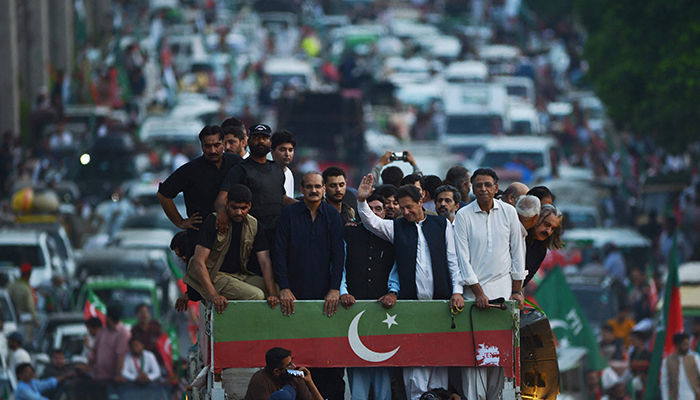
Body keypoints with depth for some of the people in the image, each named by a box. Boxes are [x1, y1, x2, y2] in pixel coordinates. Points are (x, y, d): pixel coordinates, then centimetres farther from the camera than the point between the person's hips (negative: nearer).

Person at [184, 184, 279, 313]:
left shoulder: (254, 225, 2)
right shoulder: (214, 222, -14)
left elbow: (265, 262, -3)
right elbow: (199, 262, -20)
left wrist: (273, 294, -20)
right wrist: (213, 295, -32)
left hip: (240, 275, 6)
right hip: (214, 276, -6)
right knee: (256, 295, -28)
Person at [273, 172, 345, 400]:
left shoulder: (332, 216, 7)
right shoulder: (289, 214, 5)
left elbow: (338, 254, 3)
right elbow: (280, 252, 1)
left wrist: (335, 289, -8)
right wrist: (284, 288, -8)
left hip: (325, 295, 0)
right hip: (295, 295, 0)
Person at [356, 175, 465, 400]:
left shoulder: (442, 225, 10)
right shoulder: (396, 228, 11)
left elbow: (453, 261, 8)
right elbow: (372, 222, -2)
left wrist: (456, 291, -1)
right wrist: (362, 201, -20)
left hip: (439, 301, 0)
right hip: (410, 302, 0)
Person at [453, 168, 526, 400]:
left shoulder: (508, 213, 6)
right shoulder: (464, 216, -1)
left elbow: (517, 252, 11)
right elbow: (463, 258, -3)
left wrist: (516, 291, 7)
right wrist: (479, 292, -10)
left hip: (503, 288, 2)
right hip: (474, 289, -2)